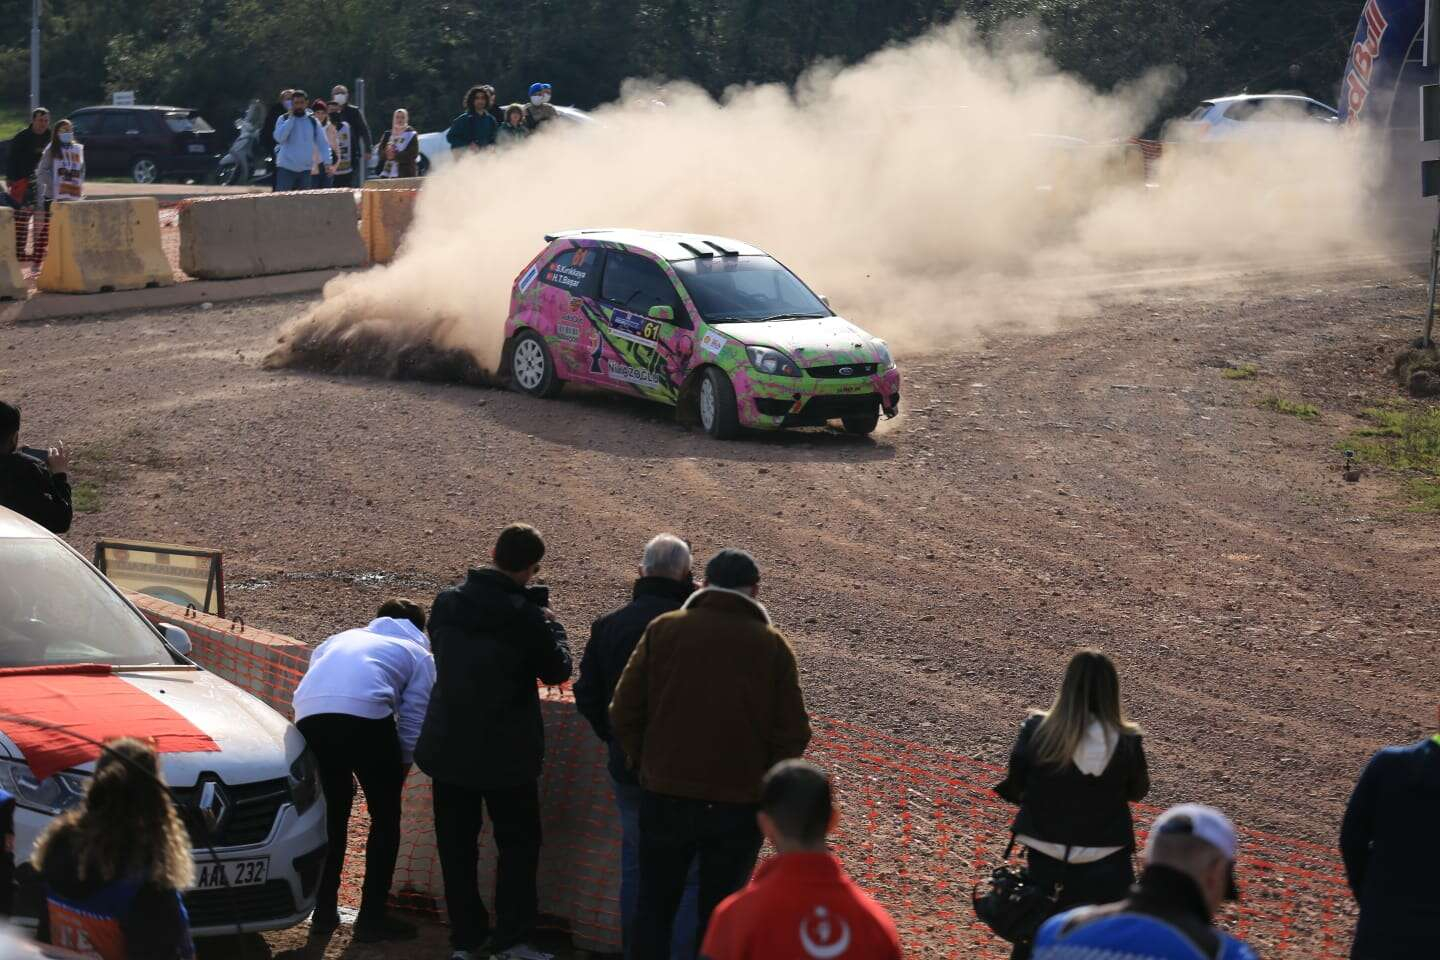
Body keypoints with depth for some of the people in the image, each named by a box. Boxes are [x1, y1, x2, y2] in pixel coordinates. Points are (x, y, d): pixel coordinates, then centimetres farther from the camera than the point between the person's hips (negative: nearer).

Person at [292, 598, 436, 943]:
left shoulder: (341, 639, 38)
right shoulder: (418, 655, 25)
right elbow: (413, 720, 14)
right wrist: (400, 767, 28)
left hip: (309, 715, 4)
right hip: (365, 714, -4)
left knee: (332, 815, 23)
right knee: (385, 818, 12)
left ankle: (324, 912, 26)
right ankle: (372, 918, 10)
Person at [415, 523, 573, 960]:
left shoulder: (447, 602, -4)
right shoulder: (527, 617, -18)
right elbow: (557, 670, -5)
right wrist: (549, 620, 7)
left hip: (448, 748, 4)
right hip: (506, 754, -4)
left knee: (456, 845, 13)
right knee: (519, 843, 9)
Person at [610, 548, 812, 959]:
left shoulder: (663, 630, -1)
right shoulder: (772, 646, -2)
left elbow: (624, 713, -2)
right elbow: (793, 735, -4)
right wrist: (762, 780, 11)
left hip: (666, 797, 0)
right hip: (740, 803, 0)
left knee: (655, 905, 14)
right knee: (719, 914, 10)